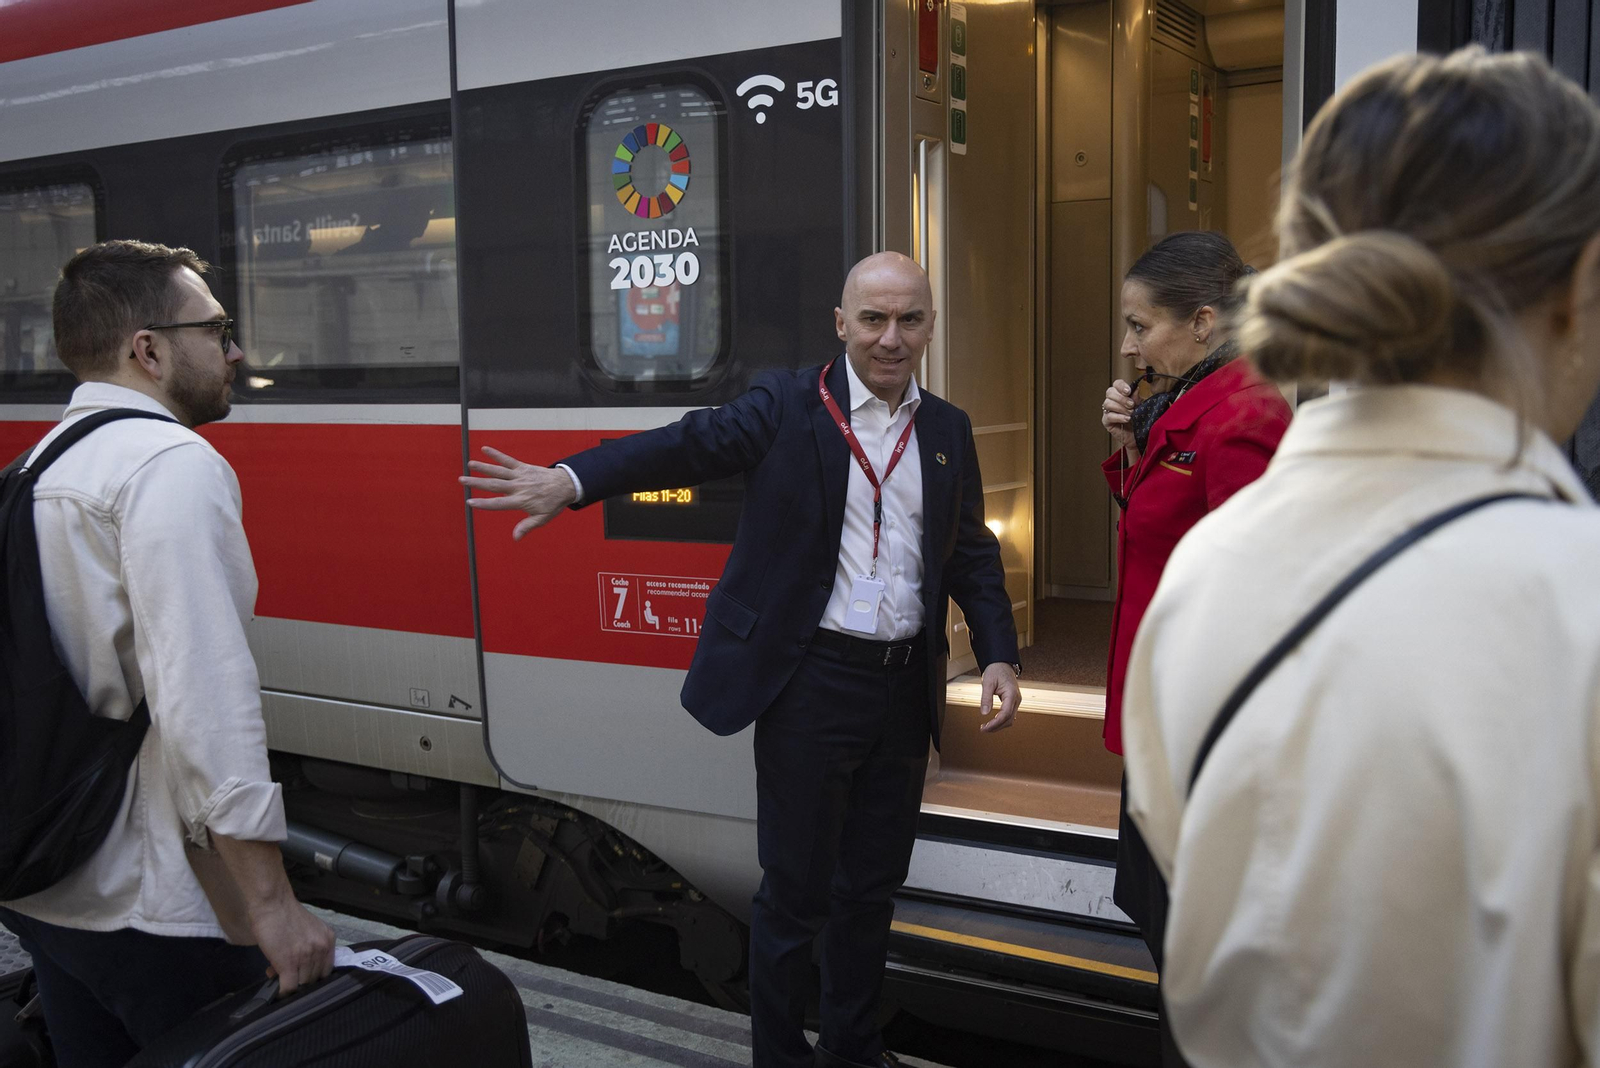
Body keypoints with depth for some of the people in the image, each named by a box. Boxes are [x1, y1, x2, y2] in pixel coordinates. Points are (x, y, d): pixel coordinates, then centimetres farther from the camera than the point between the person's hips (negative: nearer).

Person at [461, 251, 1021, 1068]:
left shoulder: (948, 430, 9)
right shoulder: (788, 405, -5)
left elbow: (972, 554, 13)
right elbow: (692, 443, -19)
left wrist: (998, 655, 0)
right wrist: (572, 480, -34)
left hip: (905, 687, 5)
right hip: (811, 684, -4)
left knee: (874, 883, 17)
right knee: (797, 890, 6)